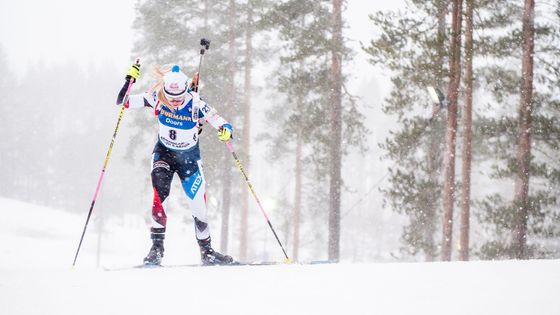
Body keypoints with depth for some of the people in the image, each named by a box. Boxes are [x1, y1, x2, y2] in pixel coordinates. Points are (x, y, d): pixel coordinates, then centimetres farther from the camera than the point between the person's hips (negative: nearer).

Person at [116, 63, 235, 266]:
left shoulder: (196, 105, -24)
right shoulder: (157, 99, -19)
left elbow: (223, 125, -23)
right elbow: (122, 102, -18)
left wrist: (226, 131, -46)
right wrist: (129, 79, -34)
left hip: (189, 158, 0)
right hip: (163, 153, 0)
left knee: (198, 206, 3)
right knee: (160, 192, -27)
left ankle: (206, 252, 25)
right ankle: (157, 248, -23)